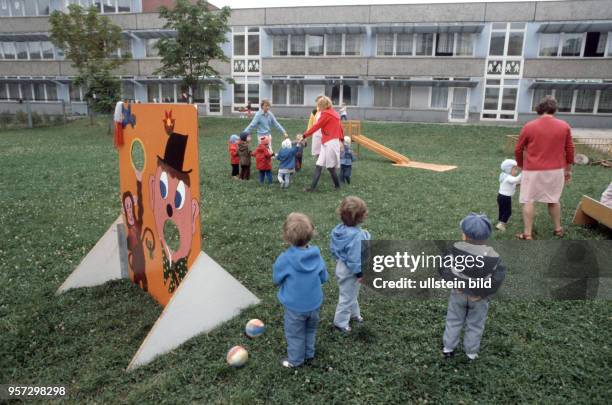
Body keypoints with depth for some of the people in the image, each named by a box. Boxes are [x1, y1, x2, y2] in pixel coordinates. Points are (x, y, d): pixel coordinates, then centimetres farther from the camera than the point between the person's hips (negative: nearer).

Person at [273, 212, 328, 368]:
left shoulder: (285, 259, -27)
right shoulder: (317, 255, -15)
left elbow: (276, 280, -10)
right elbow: (324, 278, -2)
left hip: (295, 306, -4)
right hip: (314, 304, 4)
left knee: (295, 334, 19)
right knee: (310, 330, 27)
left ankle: (295, 360, 37)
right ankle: (309, 355, 45)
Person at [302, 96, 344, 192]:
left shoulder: (326, 114, -11)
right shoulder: (334, 113, 15)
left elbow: (316, 126, -12)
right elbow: (340, 126, 17)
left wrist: (304, 135, -7)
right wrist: (341, 140, 21)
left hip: (330, 143, -9)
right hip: (327, 143, 9)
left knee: (330, 166, 2)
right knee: (319, 165, 3)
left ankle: (337, 185, 18)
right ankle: (312, 187, 1)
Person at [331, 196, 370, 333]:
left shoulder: (340, 229, -10)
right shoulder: (356, 235, -35)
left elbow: (333, 248, 3)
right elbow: (354, 258, -29)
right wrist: (360, 273, -15)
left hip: (341, 266, 8)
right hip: (350, 271, -8)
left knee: (352, 294, 29)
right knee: (347, 296, 13)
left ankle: (354, 314, 49)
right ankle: (340, 322, 30)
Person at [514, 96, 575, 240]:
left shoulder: (529, 126, -8)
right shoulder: (564, 126, -1)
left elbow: (518, 150, 0)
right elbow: (570, 150, 6)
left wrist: (520, 165, 17)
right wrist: (568, 169, 17)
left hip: (533, 171, -3)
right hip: (556, 170, 3)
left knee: (529, 201, 3)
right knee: (554, 200, 19)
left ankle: (528, 234, 3)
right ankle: (558, 229, 32)